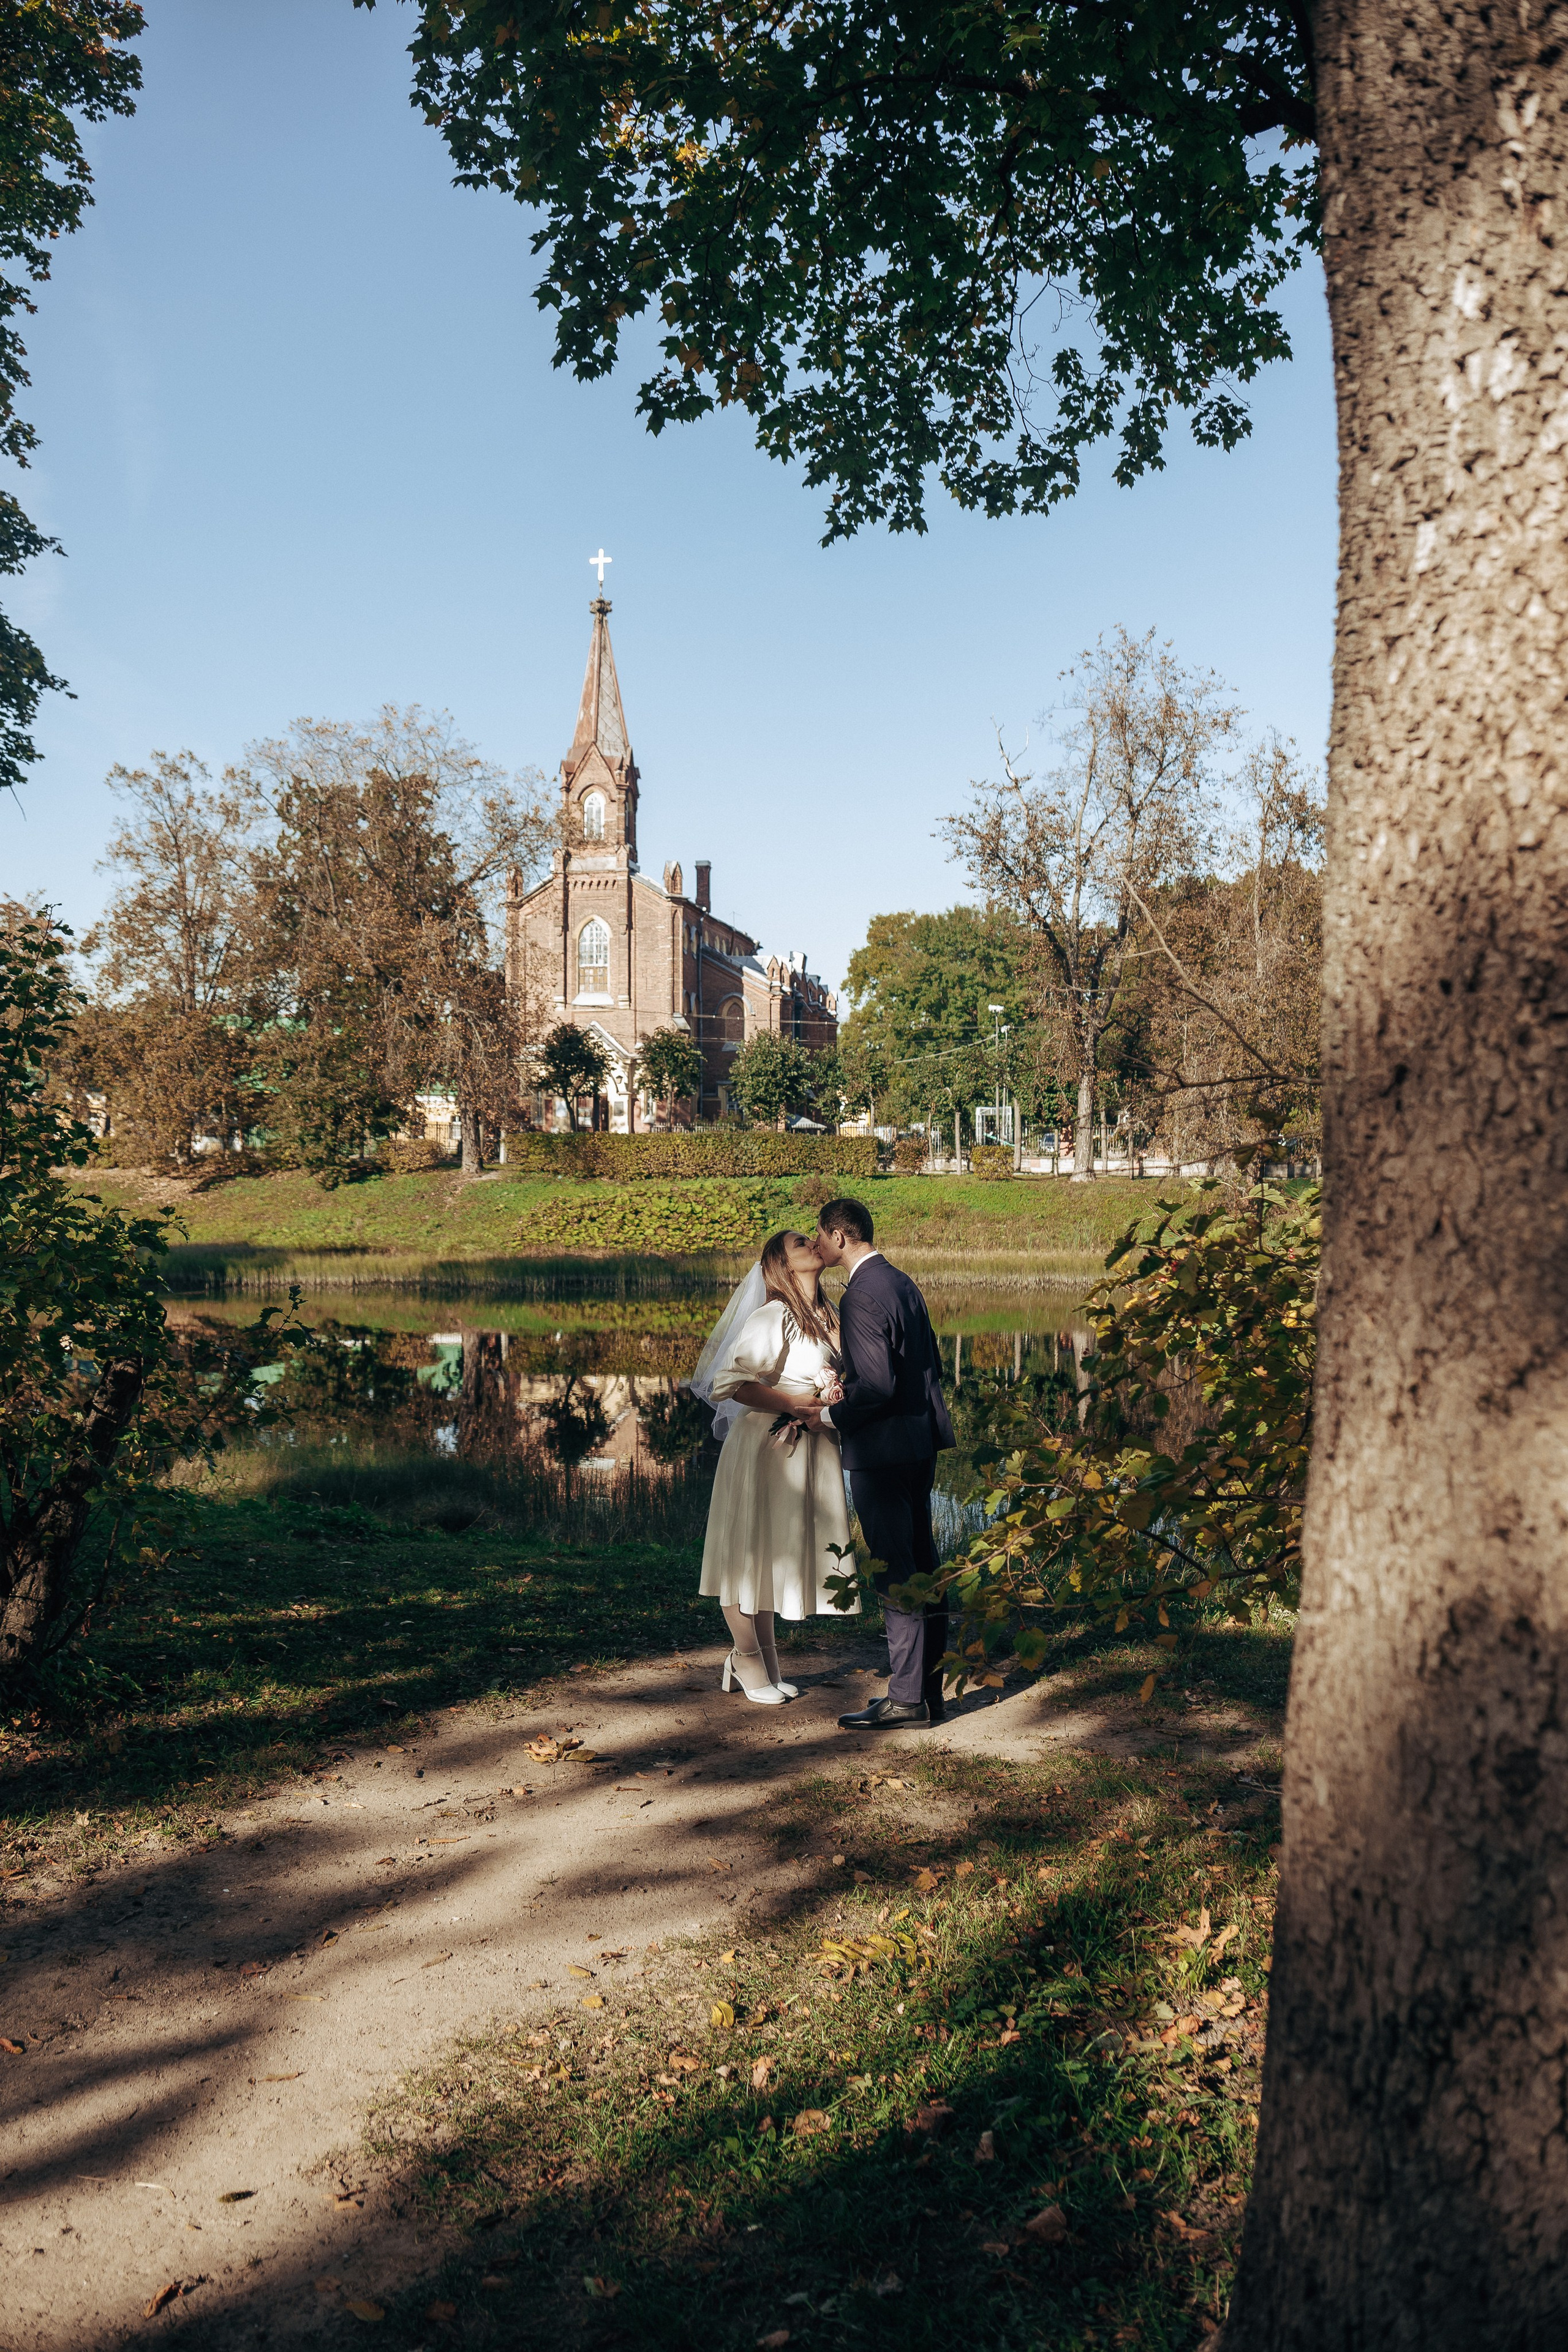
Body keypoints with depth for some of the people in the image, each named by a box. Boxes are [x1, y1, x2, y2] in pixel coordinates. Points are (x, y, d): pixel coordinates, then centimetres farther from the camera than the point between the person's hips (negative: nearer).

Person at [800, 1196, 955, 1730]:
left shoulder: (861, 1295, -18)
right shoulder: (901, 1283, 12)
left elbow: (877, 1386, -24)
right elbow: (931, 1364, 16)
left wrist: (831, 1416, -8)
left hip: (882, 1450, -10)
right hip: (920, 1442, 10)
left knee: (895, 1575, -3)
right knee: (921, 1568, 14)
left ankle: (907, 1698, 2)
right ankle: (929, 1687, 22)